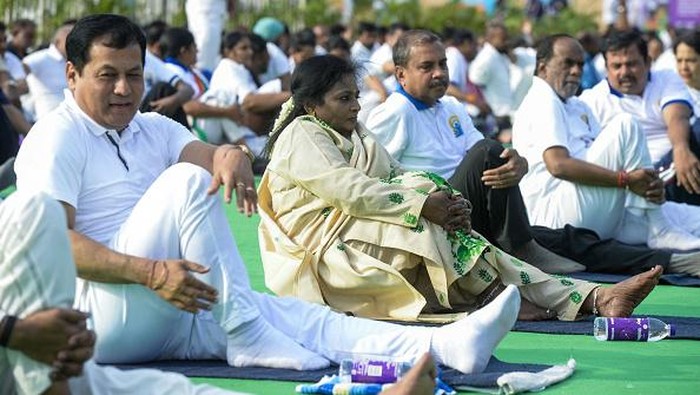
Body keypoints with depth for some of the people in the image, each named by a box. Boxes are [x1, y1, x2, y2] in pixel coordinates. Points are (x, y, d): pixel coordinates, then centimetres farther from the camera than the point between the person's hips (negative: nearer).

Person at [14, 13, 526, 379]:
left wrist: (229, 156, -28)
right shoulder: (57, 138, -4)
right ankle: (246, 336, -26)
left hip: (169, 315, 7)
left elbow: (198, 150, -2)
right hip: (99, 313, -7)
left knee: (292, 315, -13)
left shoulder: (152, 130, 19)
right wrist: (152, 272, -28)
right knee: (186, 180, -24)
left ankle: (447, 344, -30)